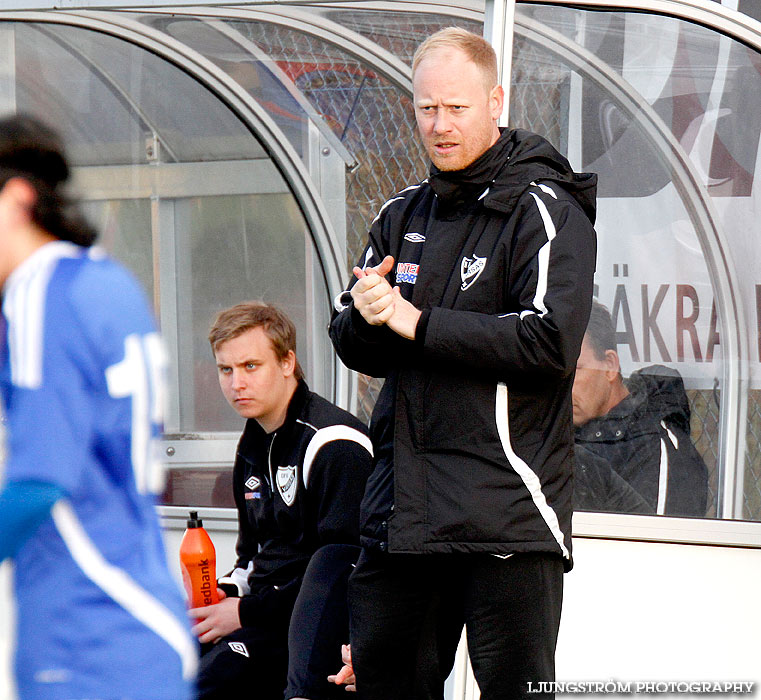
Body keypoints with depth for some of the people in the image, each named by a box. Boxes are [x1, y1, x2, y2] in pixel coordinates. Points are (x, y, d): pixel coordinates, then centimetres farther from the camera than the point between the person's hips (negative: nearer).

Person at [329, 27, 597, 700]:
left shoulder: (544, 211, -5)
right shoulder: (401, 215, 17)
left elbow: (550, 343, -17)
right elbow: (354, 347, 17)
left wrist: (416, 322, -14)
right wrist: (366, 316, -8)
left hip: (504, 512, -7)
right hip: (399, 505, 7)